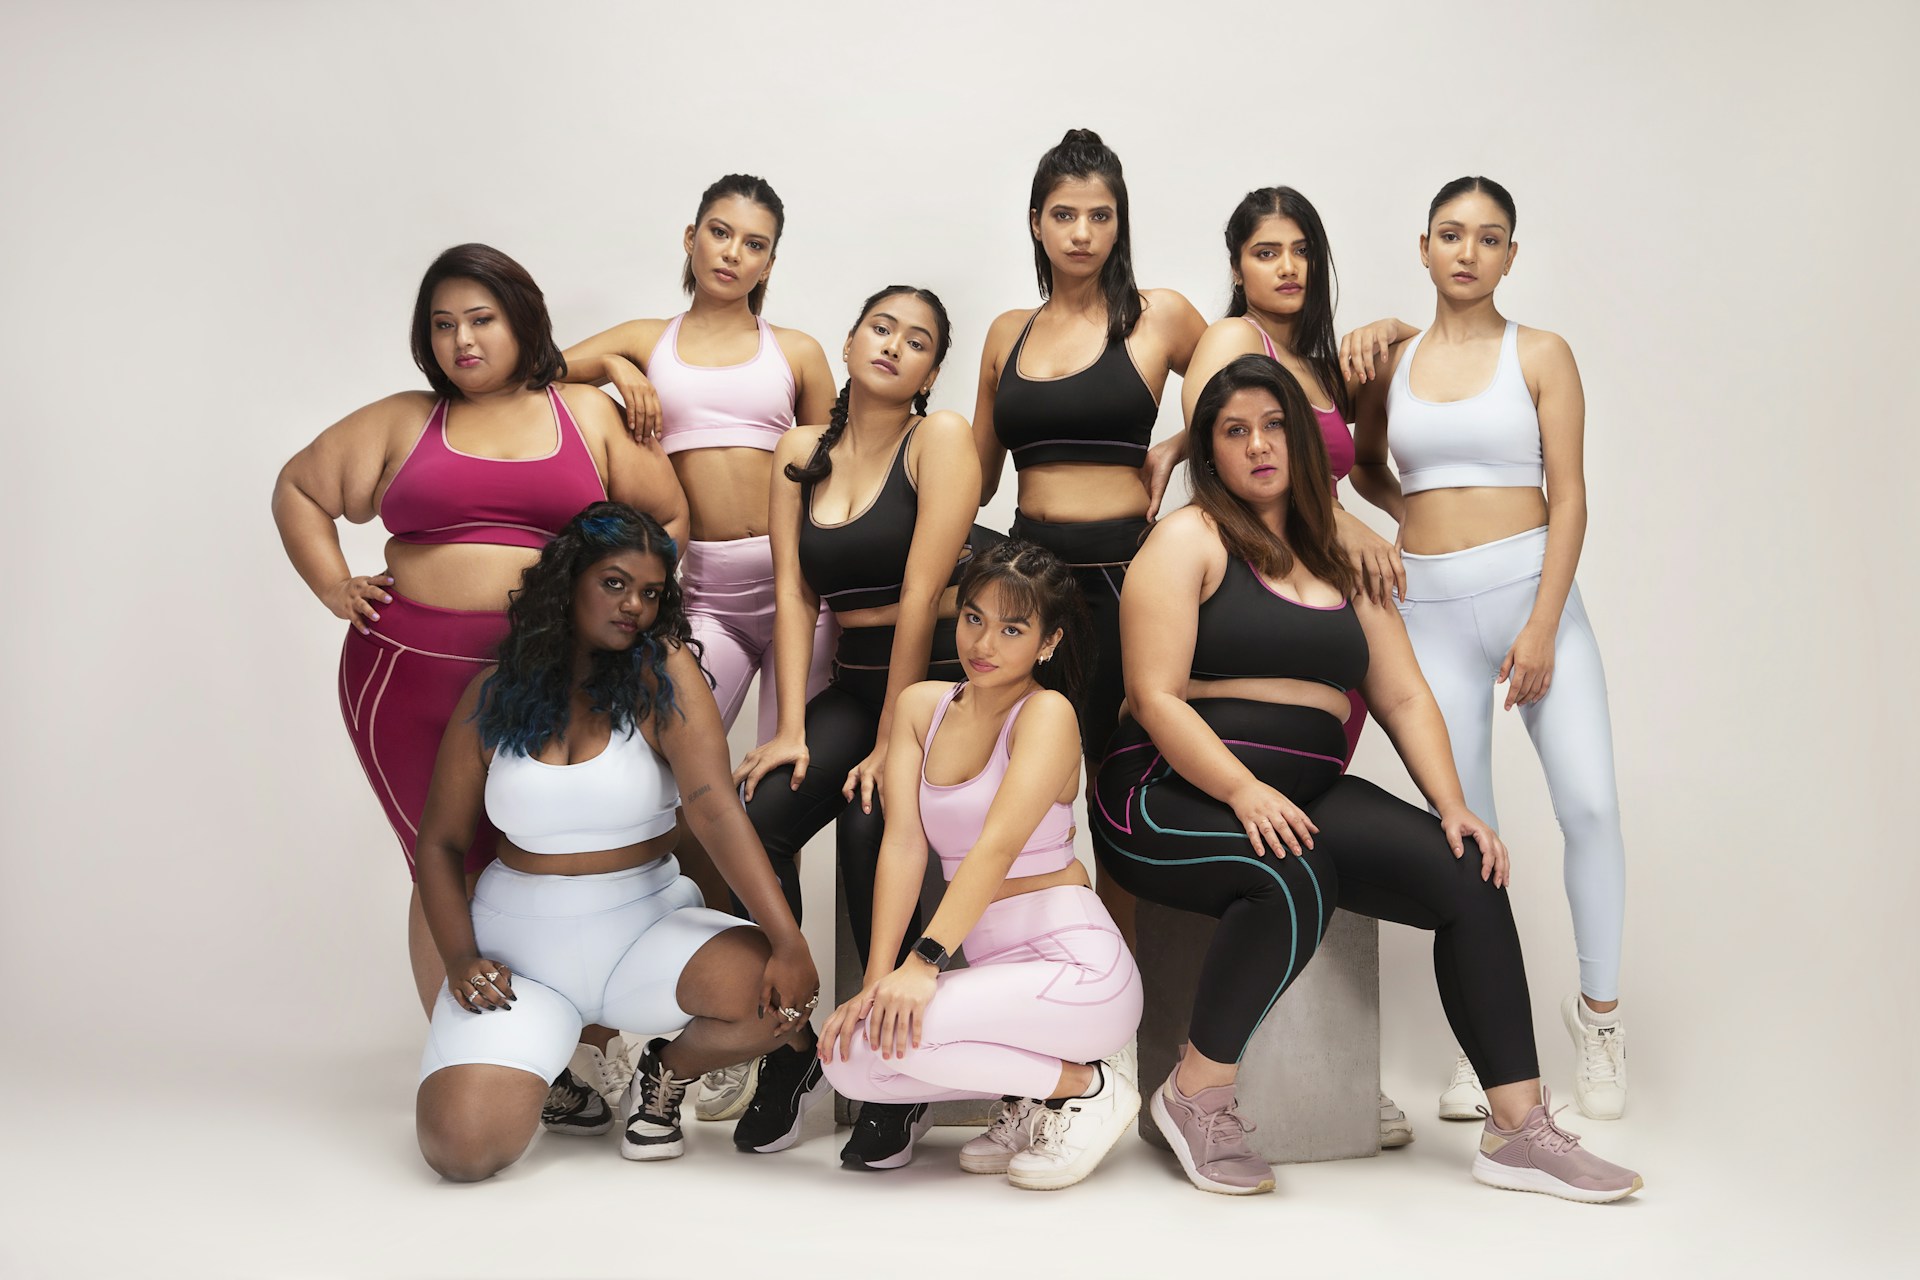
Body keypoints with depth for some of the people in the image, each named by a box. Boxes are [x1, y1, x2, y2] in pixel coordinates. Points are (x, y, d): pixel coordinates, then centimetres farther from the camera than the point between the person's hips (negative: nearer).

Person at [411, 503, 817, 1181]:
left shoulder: (661, 672, -6)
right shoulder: (494, 695, -1)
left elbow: (714, 807, -17)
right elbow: (441, 843, 6)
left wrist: (789, 942, -27)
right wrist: (460, 959, -9)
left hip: (647, 925, 0)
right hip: (519, 941, 0)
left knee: (776, 996, -28)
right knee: (462, 1145, -21)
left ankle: (665, 1074, 6)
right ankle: (538, 1056, 16)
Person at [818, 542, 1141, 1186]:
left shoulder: (1048, 712, -10)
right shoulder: (921, 704, 7)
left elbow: (999, 845, -22)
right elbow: (903, 844, -2)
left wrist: (925, 961, -33)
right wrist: (875, 980, -12)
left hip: (1075, 968, -6)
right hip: (993, 967, 6)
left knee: (888, 1031, -24)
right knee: (847, 1054, -12)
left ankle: (1084, 1085, -5)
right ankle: (1025, 1095, 7)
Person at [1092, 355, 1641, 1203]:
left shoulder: (1339, 561, 20)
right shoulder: (1189, 540, 0)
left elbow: (1403, 697, 15)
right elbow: (1155, 697, -10)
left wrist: (1452, 805, 0)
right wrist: (1242, 792, -23)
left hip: (1302, 792, 6)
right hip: (1177, 793, -6)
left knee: (1467, 873, -15)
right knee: (1293, 877, -35)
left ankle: (1518, 1131, -11)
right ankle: (1196, 1096, -15)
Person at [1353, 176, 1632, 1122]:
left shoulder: (1540, 355, 3)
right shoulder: (1391, 362, 9)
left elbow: (1569, 497, -3)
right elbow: (1364, 458, 26)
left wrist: (1542, 629, -11)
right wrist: (1411, 512, 6)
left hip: (1533, 588, -2)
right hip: (1431, 607, 2)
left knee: (1589, 802, -12)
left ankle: (1598, 1009, 9)